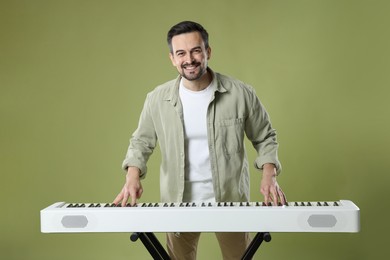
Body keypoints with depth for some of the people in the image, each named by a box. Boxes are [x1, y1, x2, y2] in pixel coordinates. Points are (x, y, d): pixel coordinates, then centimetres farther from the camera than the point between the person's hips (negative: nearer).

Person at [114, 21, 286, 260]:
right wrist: (133, 179, -13)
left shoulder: (241, 94, -11)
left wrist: (269, 177, -15)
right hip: (179, 203, 1)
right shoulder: (157, 99, -7)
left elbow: (265, 138, 0)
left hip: (231, 199, -1)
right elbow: (141, 141, 4)